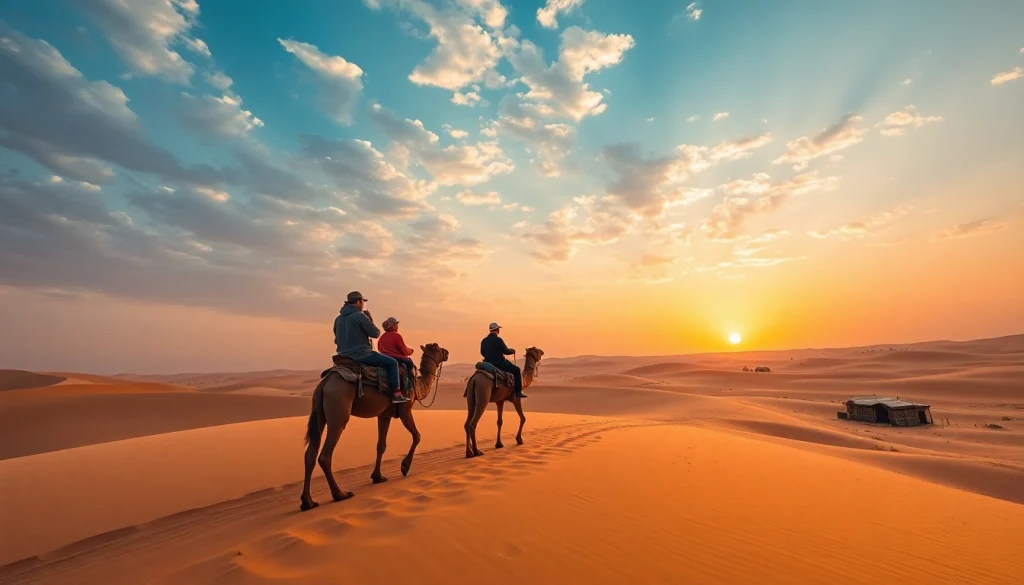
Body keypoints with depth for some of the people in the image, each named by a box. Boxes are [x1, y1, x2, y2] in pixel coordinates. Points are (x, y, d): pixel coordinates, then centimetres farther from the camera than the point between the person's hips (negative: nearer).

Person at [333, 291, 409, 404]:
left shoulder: (338, 318, 10)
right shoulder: (360, 315, -14)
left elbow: (337, 340, 19)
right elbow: (376, 333, -9)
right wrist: (370, 320, 5)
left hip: (344, 357, 8)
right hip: (361, 355, -8)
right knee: (392, 363, 2)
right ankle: (396, 395, -1)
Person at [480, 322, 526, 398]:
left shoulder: (484, 341, 5)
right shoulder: (498, 340, -16)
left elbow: (482, 352, 15)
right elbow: (506, 351, -14)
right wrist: (512, 351, 7)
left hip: (488, 363, 8)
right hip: (499, 363, -8)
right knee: (516, 370, 5)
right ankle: (518, 391, 3)